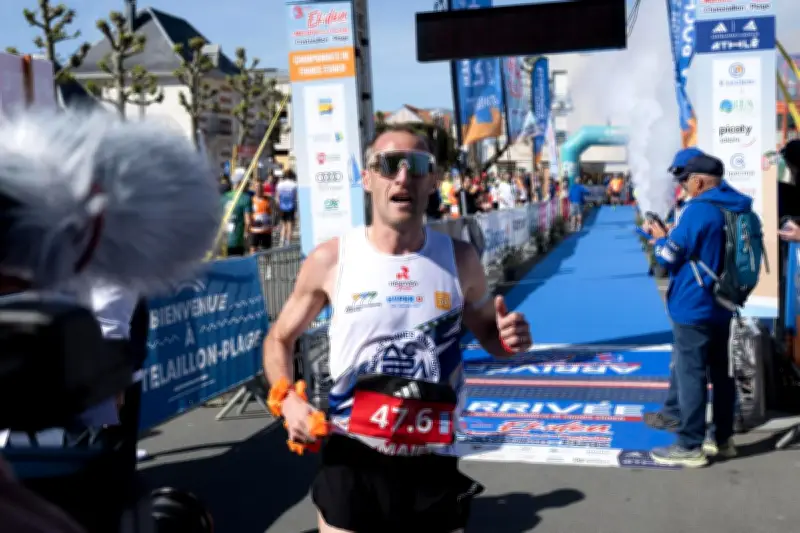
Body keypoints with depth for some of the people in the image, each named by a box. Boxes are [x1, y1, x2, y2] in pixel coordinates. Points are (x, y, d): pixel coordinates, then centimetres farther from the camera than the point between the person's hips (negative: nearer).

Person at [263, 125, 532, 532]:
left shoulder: (459, 259, -2)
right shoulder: (330, 260, -6)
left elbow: (487, 332, 14)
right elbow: (279, 338, 9)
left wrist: (508, 340, -10)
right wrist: (287, 400, -10)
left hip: (432, 464, 2)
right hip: (352, 463, -1)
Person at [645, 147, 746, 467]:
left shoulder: (698, 210, -19)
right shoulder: (739, 208, 8)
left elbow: (668, 257, -14)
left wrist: (660, 239, 5)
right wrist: (671, 236, 11)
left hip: (693, 308, -8)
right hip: (722, 307, 8)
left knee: (690, 375, -2)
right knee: (721, 373, 15)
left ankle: (690, 447, 4)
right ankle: (723, 439, 25)